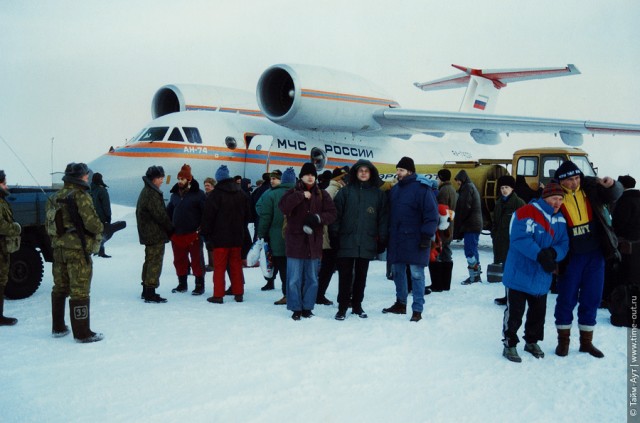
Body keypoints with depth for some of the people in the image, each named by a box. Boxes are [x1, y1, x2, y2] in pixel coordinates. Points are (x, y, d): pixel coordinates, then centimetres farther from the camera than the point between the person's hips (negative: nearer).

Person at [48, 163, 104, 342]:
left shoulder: (55, 198, 9)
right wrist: (100, 228, 0)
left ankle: (58, 327, 28)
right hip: (78, 249, -8)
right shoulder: (81, 196, -14)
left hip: (59, 248, 8)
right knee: (80, 292, -3)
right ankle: (82, 333, 1)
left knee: (60, 288, 17)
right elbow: (92, 223, -20)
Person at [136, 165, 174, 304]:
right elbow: (160, 215, -19)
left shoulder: (145, 192, 15)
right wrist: (171, 229, -7)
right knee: (155, 263, -6)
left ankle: (146, 291, 26)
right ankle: (151, 294, -5)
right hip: (156, 235, -11)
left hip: (148, 234, 11)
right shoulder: (152, 194, -18)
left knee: (149, 261, 18)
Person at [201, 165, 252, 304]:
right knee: (236, 265, 12)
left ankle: (218, 295, 2)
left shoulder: (215, 194, -11)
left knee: (219, 267, 1)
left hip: (220, 237, -5)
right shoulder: (241, 193, 9)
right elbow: (248, 215, 16)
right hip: (237, 237, 5)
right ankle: (238, 294, 16)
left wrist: (208, 236, -3)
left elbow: (208, 217, -10)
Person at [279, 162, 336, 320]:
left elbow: (332, 214, 1)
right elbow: (283, 207, -16)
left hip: (314, 242, 2)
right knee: (294, 278, 1)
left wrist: (318, 218, -17)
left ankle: (307, 307, 21)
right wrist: (301, 195, -19)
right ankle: (296, 309, 11)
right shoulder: (293, 192, 3)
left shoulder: (322, 194, 8)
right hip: (295, 241, -2)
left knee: (312, 278, 9)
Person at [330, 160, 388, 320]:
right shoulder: (345, 191, 1)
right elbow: (336, 214, -2)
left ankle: (357, 306, 24)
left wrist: (382, 240, 1)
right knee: (345, 276, 2)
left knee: (361, 276, 12)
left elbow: (383, 218, 6)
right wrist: (334, 236, -7)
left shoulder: (378, 194, 6)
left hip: (367, 243, 2)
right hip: (347, 241, -2)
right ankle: (342, 307, 10)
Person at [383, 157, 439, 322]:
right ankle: (400, 304, 28)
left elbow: (431, 215, -12)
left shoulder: (422, 189, -9)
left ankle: (417, 310, 4)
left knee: (416, 274, -2)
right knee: (397, 272, 14)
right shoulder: (395, 189, 13)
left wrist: (427, 236, -17)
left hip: (414, 240, -7)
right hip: (396, 239, 7)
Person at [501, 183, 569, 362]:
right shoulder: (526, 213, -15)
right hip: (519, 274, -7)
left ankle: (532, 341, 37)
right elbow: (520, 239, -26)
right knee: (514, 312, 3)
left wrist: (552, 253, -21)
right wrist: (541, 256, -34)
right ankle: (509, 344, 17)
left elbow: (564, 244, 1)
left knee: (538, 312, 18)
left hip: (542, 278, 7)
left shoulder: (560, 220, 8)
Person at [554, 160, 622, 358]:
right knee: (567, 298, 6)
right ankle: (563, 340, 23)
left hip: (595, 254, 3)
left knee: (592, 298, 11)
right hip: (571, 257, -3)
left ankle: (586, 341, 26)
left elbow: (615, 194, 2)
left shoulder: (591, 187, -3)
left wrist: (611, 185, -22)